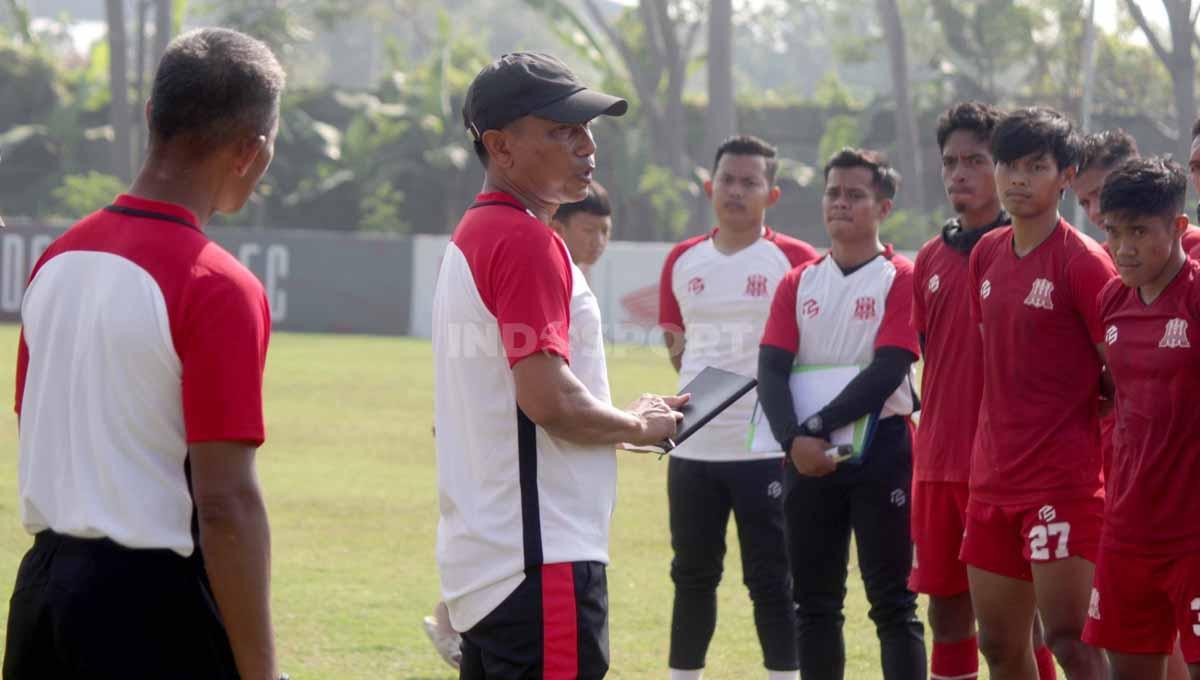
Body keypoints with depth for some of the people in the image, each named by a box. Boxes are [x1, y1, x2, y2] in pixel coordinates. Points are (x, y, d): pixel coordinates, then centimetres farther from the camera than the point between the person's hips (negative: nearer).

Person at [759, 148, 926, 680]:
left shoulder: (900, 280, -4)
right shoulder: (799, 284, 11)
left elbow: (887, 372, -14)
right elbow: (771, 370, 2)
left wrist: (818, 426, -17)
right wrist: (794, 439, -16)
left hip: (880, 451, -5)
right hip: (808, 457, 5)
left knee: (892, 603, -4)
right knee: (814, 601, 9)